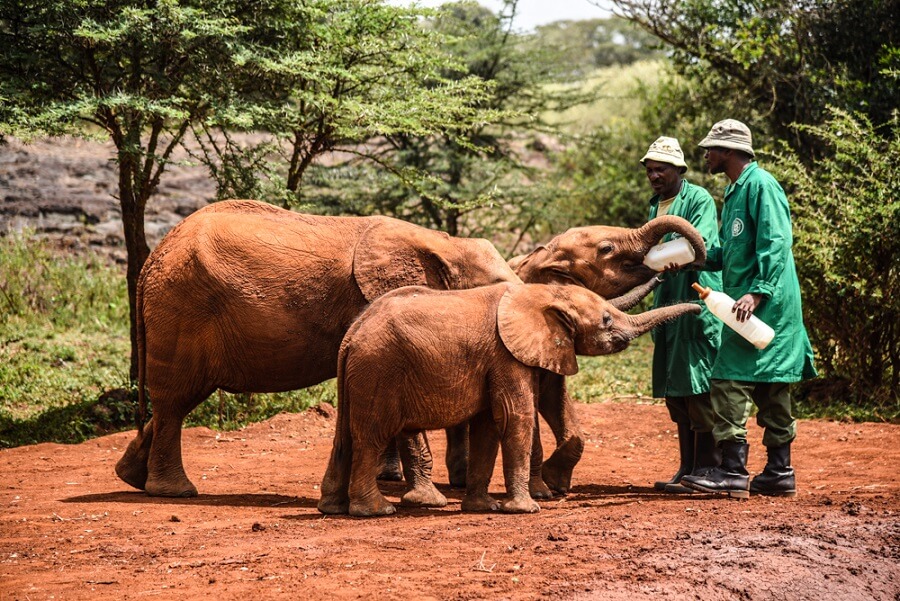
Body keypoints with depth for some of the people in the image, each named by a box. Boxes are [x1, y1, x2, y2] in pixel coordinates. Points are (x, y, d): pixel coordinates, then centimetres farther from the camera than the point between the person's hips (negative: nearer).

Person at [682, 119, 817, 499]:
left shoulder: (761, 186, -11)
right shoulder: (734, 191, 20)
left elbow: (776, 244, -20)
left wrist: (757, 293, -27)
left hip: (765, 306, -10)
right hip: (745, 307, 10)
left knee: (731, 382, -12)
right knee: (770, 389, 10)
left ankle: (733, 472, -12)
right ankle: (779, 473, 14)